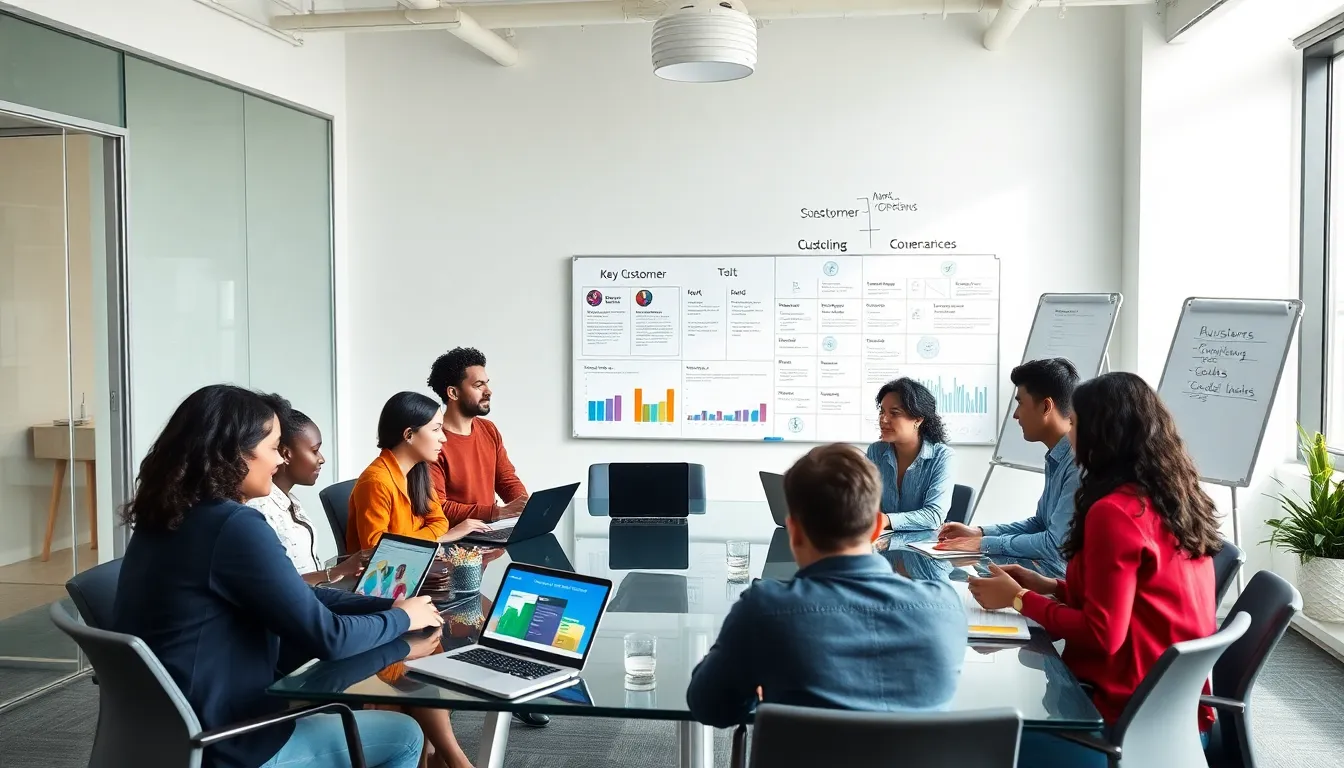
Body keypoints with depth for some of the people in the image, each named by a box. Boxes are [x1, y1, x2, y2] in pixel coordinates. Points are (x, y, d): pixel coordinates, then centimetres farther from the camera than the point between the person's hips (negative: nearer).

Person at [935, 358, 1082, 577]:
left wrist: (985, 544, -14)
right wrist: (980, 533, 11)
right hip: (1045, 575, 9)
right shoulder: (1057, 458, 11)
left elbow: (1057, 545, -23)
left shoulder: (1079, 462, -22)